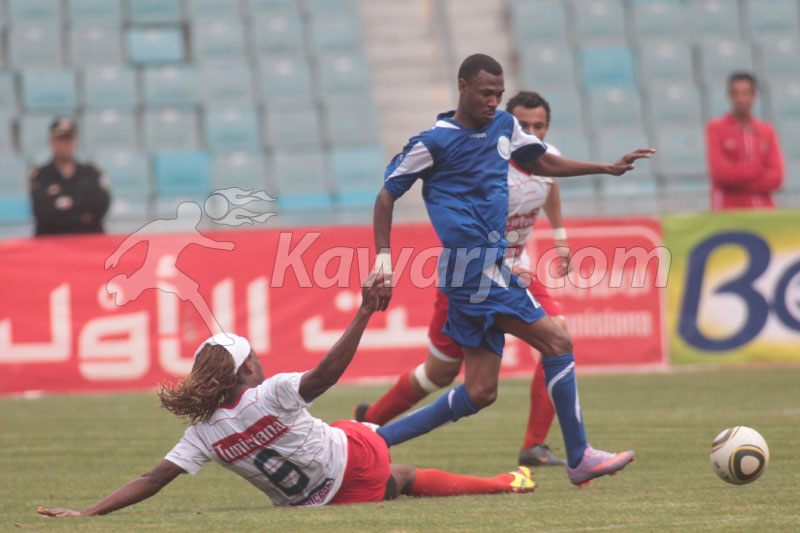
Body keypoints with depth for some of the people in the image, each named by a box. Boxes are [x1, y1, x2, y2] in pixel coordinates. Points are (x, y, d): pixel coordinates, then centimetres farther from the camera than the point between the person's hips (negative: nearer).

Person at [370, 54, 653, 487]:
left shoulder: (504, 126, 15)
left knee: (479, 393, 6)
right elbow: (387, 195, -1)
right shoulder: (435, 141, -6)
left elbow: (541, 162, 29)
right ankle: (579, 459, -6)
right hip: (473, 267, -9)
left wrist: (609, 168, 22)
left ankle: (378, 440, 10)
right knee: (556, 342, -12)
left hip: (492, 265, 9)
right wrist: (384, 254, -8)